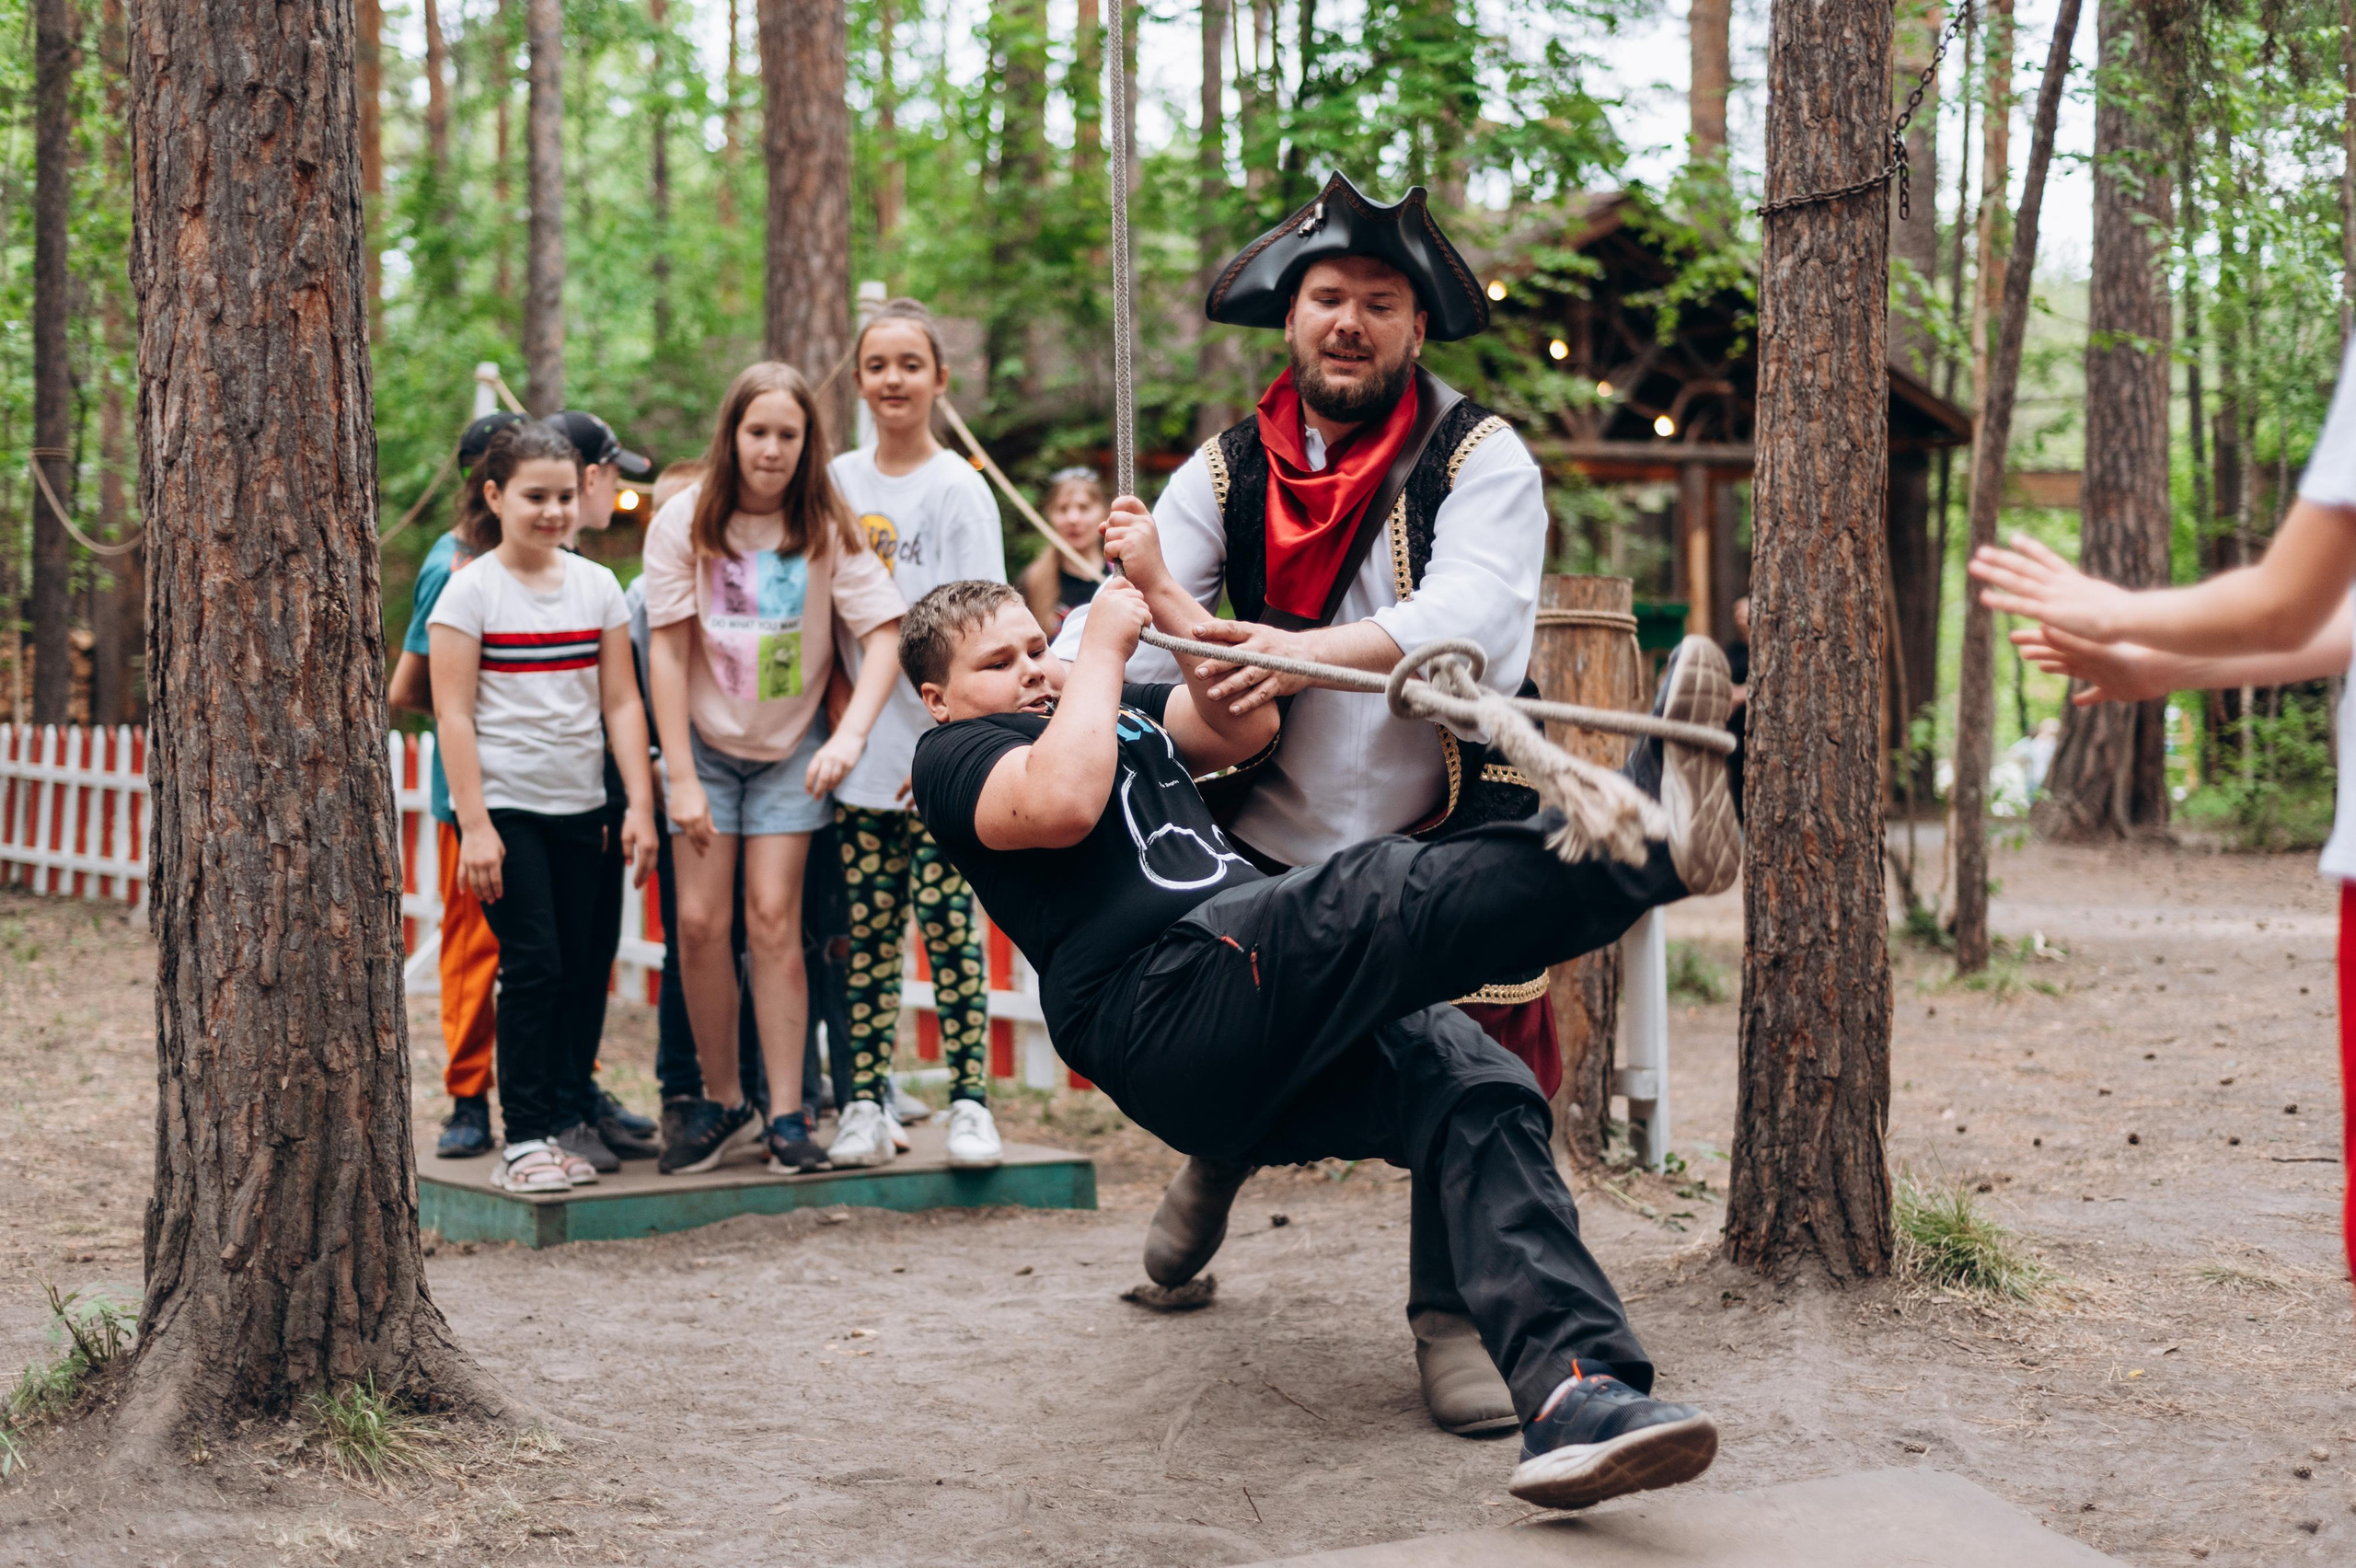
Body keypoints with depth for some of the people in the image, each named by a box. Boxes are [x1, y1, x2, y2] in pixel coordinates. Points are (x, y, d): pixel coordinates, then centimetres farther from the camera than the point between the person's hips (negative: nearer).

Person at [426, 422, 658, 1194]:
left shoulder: (598, 586, 7)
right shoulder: (471, 590, -4)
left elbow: (620, 702, 7)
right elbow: (454, 714, -7)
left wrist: (640, 804, -1)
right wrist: (474, 825, -13)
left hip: (581, 809, 4)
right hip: (506, 806, -4)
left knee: (583, 970, 3)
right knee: (533, 964, -9)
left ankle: (566, 1123, 13)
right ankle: (523, 1140, -2)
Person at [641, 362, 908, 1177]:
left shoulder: (829, 527, -8)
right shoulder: (684, 521, -8)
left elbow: (883, 631, -13)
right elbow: (667, 651, -7)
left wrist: (850, 735, -29)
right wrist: (681, 776, -10)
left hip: (791, 746, -1)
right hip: (707, 742, 1)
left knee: (772, 918, -8)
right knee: (701, 920, -6)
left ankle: (786, 1113, -2)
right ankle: (722, 1102, 10)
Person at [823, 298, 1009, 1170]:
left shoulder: (959, 489, -2)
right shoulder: (836, 484, 10)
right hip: (857, 751, 4)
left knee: (947, 924, -5)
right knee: (866, 933, 4)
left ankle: (969, 1103, 1)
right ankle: (865, 1105, 9)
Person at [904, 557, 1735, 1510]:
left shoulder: (1121, 712, 35)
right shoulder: (954, 757, 12)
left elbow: (1248, 725, 17)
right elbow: (1060, 804, -12)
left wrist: (1159, 591, 13)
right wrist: (1104, 644, 2)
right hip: (1161, 1010, -7)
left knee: (1477, 1095, -20)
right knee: (1380, 895, -31)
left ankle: (1574, 1393, -37)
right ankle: (1639, 833, -55)